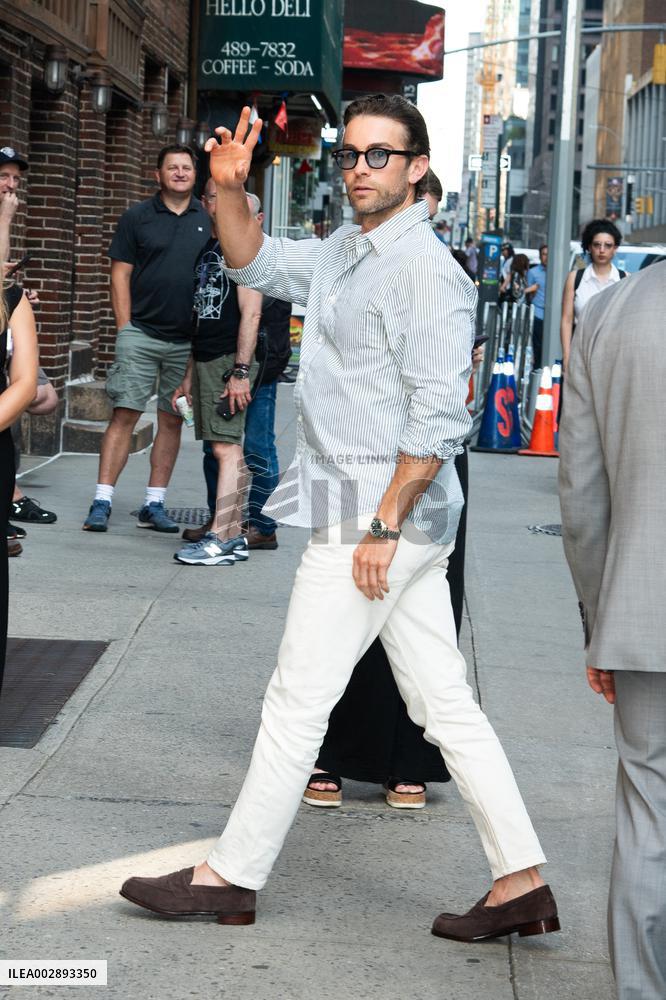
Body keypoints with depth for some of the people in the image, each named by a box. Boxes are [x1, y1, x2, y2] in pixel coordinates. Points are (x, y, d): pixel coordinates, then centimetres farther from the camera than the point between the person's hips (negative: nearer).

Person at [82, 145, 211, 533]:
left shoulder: (209, 219, 8)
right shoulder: (137, 218, 3)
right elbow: (121, 273, 3)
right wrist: (125, 326, -4)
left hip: (189, 340, 2)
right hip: (141, 334, -2)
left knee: (172, 420, 6)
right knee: (125, 415, -7)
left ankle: (155, 505, 14)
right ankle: (102, 502, -6)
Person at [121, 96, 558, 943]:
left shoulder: (423, 270, -15)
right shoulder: (343, 253, 14)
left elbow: (439, 417, -20)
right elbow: (253, 263, 27)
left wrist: (382, 525, -21)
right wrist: (230, 191, 7)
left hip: (379, 517, -10)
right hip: (387, 518, 10)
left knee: (297, 700, -1)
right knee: (444, 702, 9)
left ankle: (231, 877, 10)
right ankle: (521, 882, 12)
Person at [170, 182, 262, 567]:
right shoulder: (206, 249, 20)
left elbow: (251, 314, -14)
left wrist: (240, 371, -20)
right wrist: (189, 377, 21)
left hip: (230, 361, -8)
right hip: (205, 361, 9)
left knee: (226, 448, -12)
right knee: (228, 450, 8)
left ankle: (220, 539, -15)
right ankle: (235, 537, 9)